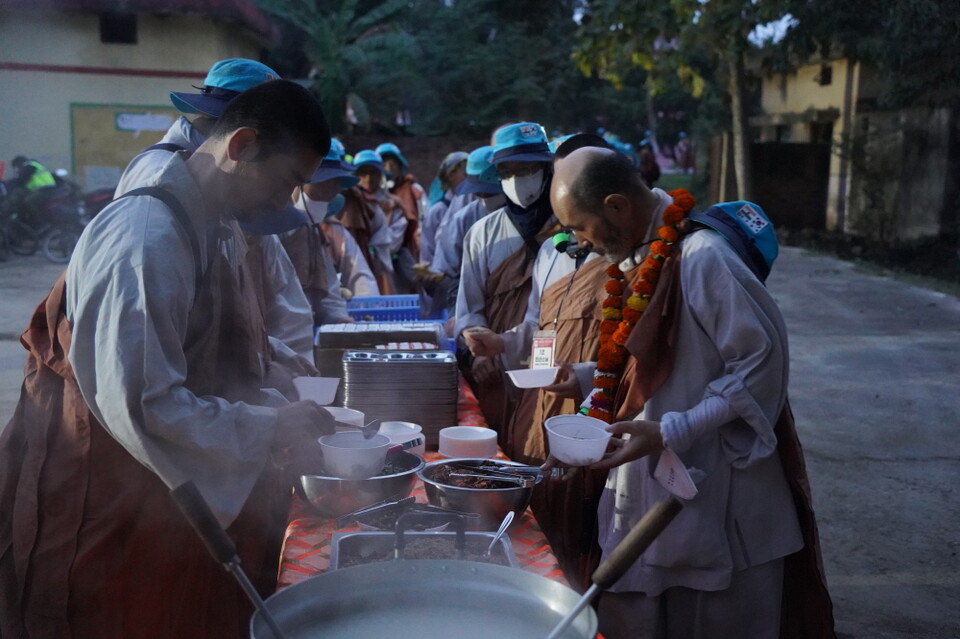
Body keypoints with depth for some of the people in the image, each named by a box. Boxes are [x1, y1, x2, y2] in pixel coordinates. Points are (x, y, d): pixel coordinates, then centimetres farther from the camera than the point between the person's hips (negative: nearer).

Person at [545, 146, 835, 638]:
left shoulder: (701, 256, -20)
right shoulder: (634, 258, 7)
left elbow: (761, 362, -19)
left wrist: (671, 433, -21)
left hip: (713, 500, -8)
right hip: (645, 491, 8)